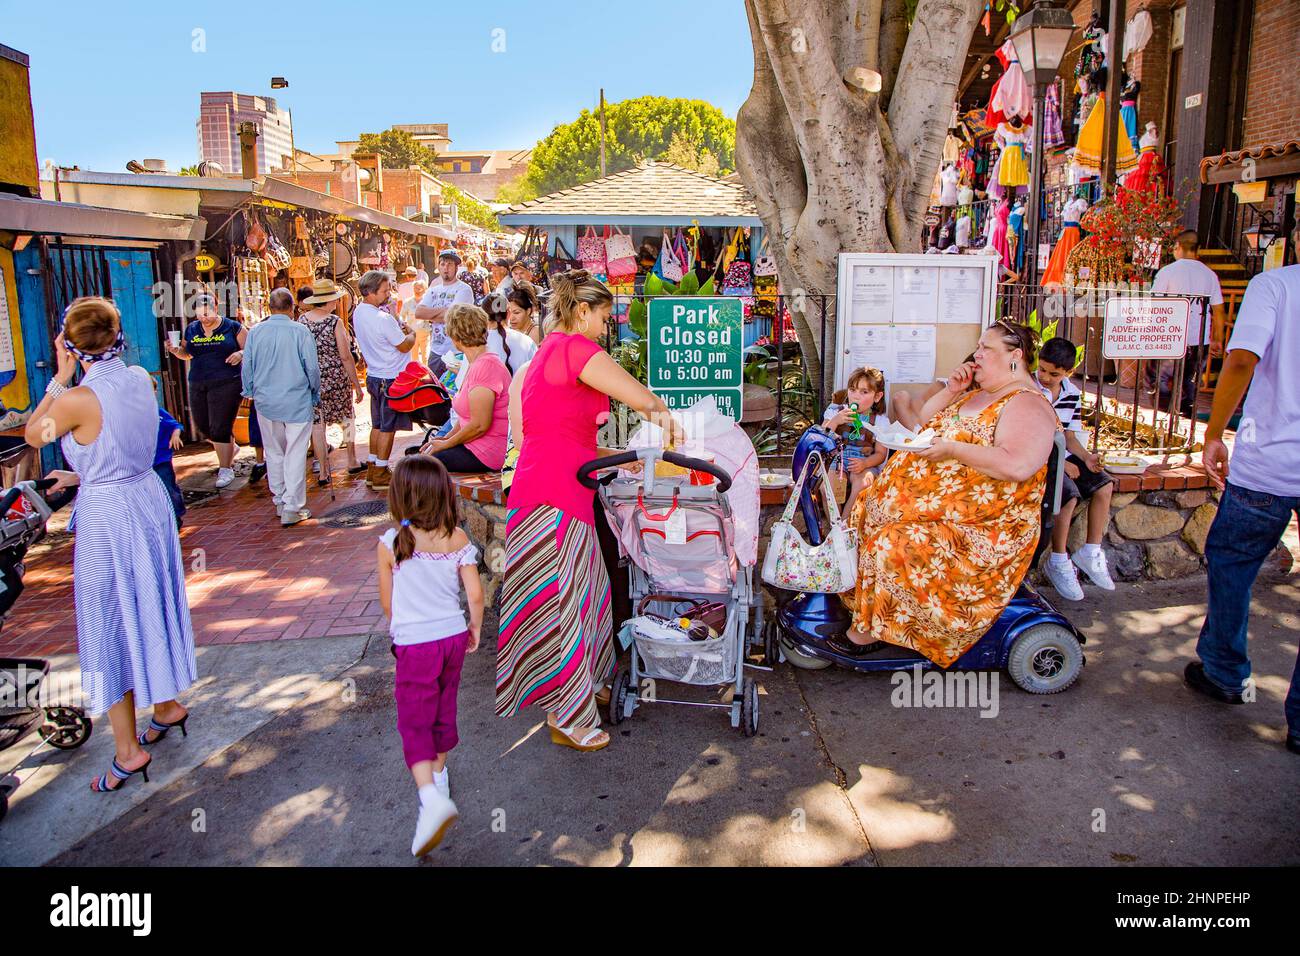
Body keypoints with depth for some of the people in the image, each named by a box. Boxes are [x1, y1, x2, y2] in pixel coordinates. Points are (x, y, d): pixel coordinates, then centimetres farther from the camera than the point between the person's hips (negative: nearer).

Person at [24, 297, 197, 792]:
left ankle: (128, 750, 17)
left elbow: (33, 435, -2)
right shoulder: (141, 380, -3)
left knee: (112, 625, 6)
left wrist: (60, 377, -2)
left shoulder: (77, 399, -22)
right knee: (151, 609, 22)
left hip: (107, 515, -6)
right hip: (149, 497, 7)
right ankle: (167, 705, 40)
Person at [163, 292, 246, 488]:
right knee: (203, 427, 11)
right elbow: (187, 354, 21)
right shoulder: (191, 329, 11)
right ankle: (230, 448, 38)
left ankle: (225, 469, 7)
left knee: (220, 429, -7)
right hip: (198, 385, 6)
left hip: (226, 383, -6)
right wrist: (175, 350, 0)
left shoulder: (232, 327, -3)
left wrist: (241, 353, -20)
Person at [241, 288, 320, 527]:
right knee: (295, 454, 0)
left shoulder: (255, 332, 0)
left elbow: (247, 366, 6)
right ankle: (292, 509, -1)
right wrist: (315, 394, 8)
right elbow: (312, 367, -7)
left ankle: (279, 502, 26)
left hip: (266, 402, 4)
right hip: (297, 402, -3)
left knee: (274, 453, 16)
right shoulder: (300, 331, -9)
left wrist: (250, 392, 22)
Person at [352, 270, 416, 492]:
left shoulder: (358, 313, 4)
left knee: (377, 425, 18)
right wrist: (411, 334, 4)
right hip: (391, 378, -9)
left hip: (373, 375, 9)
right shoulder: (383, 319, -24)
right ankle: (380, 475, 8)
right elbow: (404, 346, -15)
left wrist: (398, 330, 4)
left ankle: (372, 470, 25)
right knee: (388, 428, 1)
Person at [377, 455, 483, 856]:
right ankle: (439, 774, 42)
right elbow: (475, 593, -5)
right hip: (454, 637, 5)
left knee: (414, 722, 1)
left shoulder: (390, 544, -14)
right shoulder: (458, 539, -5)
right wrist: (475, 629, 12)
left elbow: (387, 602, -4)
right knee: (444, 709, 23)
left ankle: (432, 797, -18)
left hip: (414, 643, -4)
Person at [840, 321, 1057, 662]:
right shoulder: (977, 395, 17)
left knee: (888, 546, -28)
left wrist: (952, 448, -26)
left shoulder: (1026, 404, -14)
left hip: (975, 531, -11)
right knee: (862, 510, 11)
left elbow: (1017, 466, -31)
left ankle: (869, 631, -9)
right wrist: (951, 391, 4)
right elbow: (924, 420, 21)